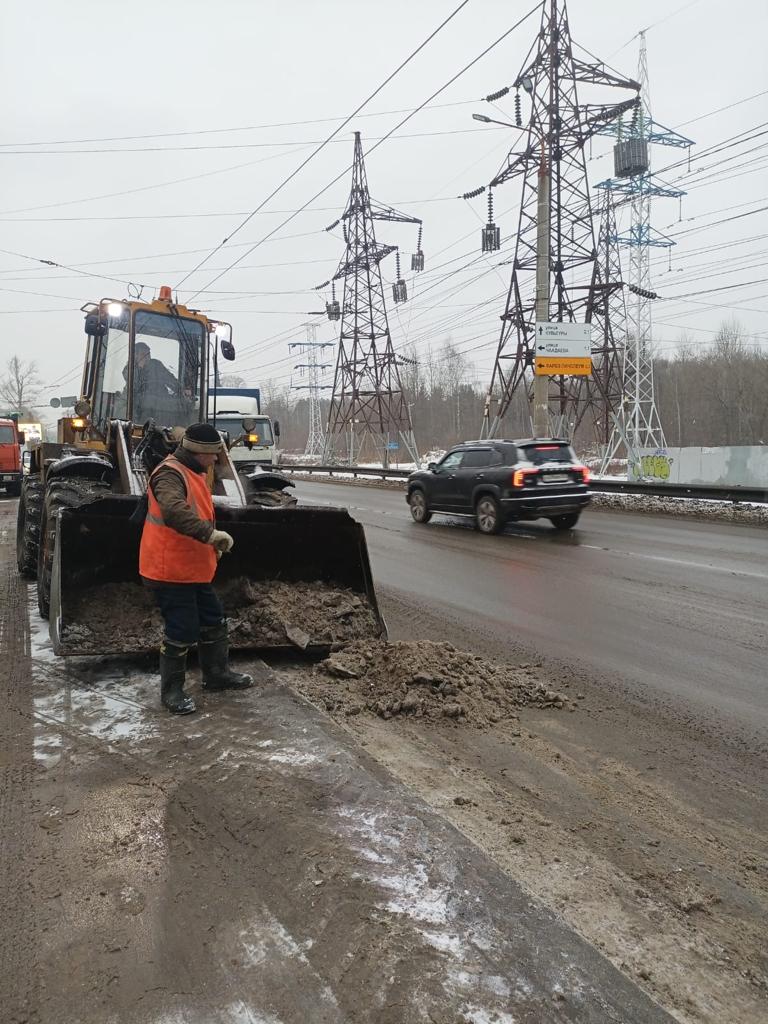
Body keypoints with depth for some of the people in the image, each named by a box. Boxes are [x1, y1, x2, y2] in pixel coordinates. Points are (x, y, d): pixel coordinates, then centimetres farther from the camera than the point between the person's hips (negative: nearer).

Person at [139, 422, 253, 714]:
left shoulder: (194, 473, 13)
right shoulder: (169, 474, -20)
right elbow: (174, 511, -41)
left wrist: (211, 544, 17)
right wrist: (210, 533, -44)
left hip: (194, 569, 10)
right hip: (170, 571, -10)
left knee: (213, 622, 19)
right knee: (182, 632, -3)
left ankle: (216, 674, 35)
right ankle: (171, 690, 14)